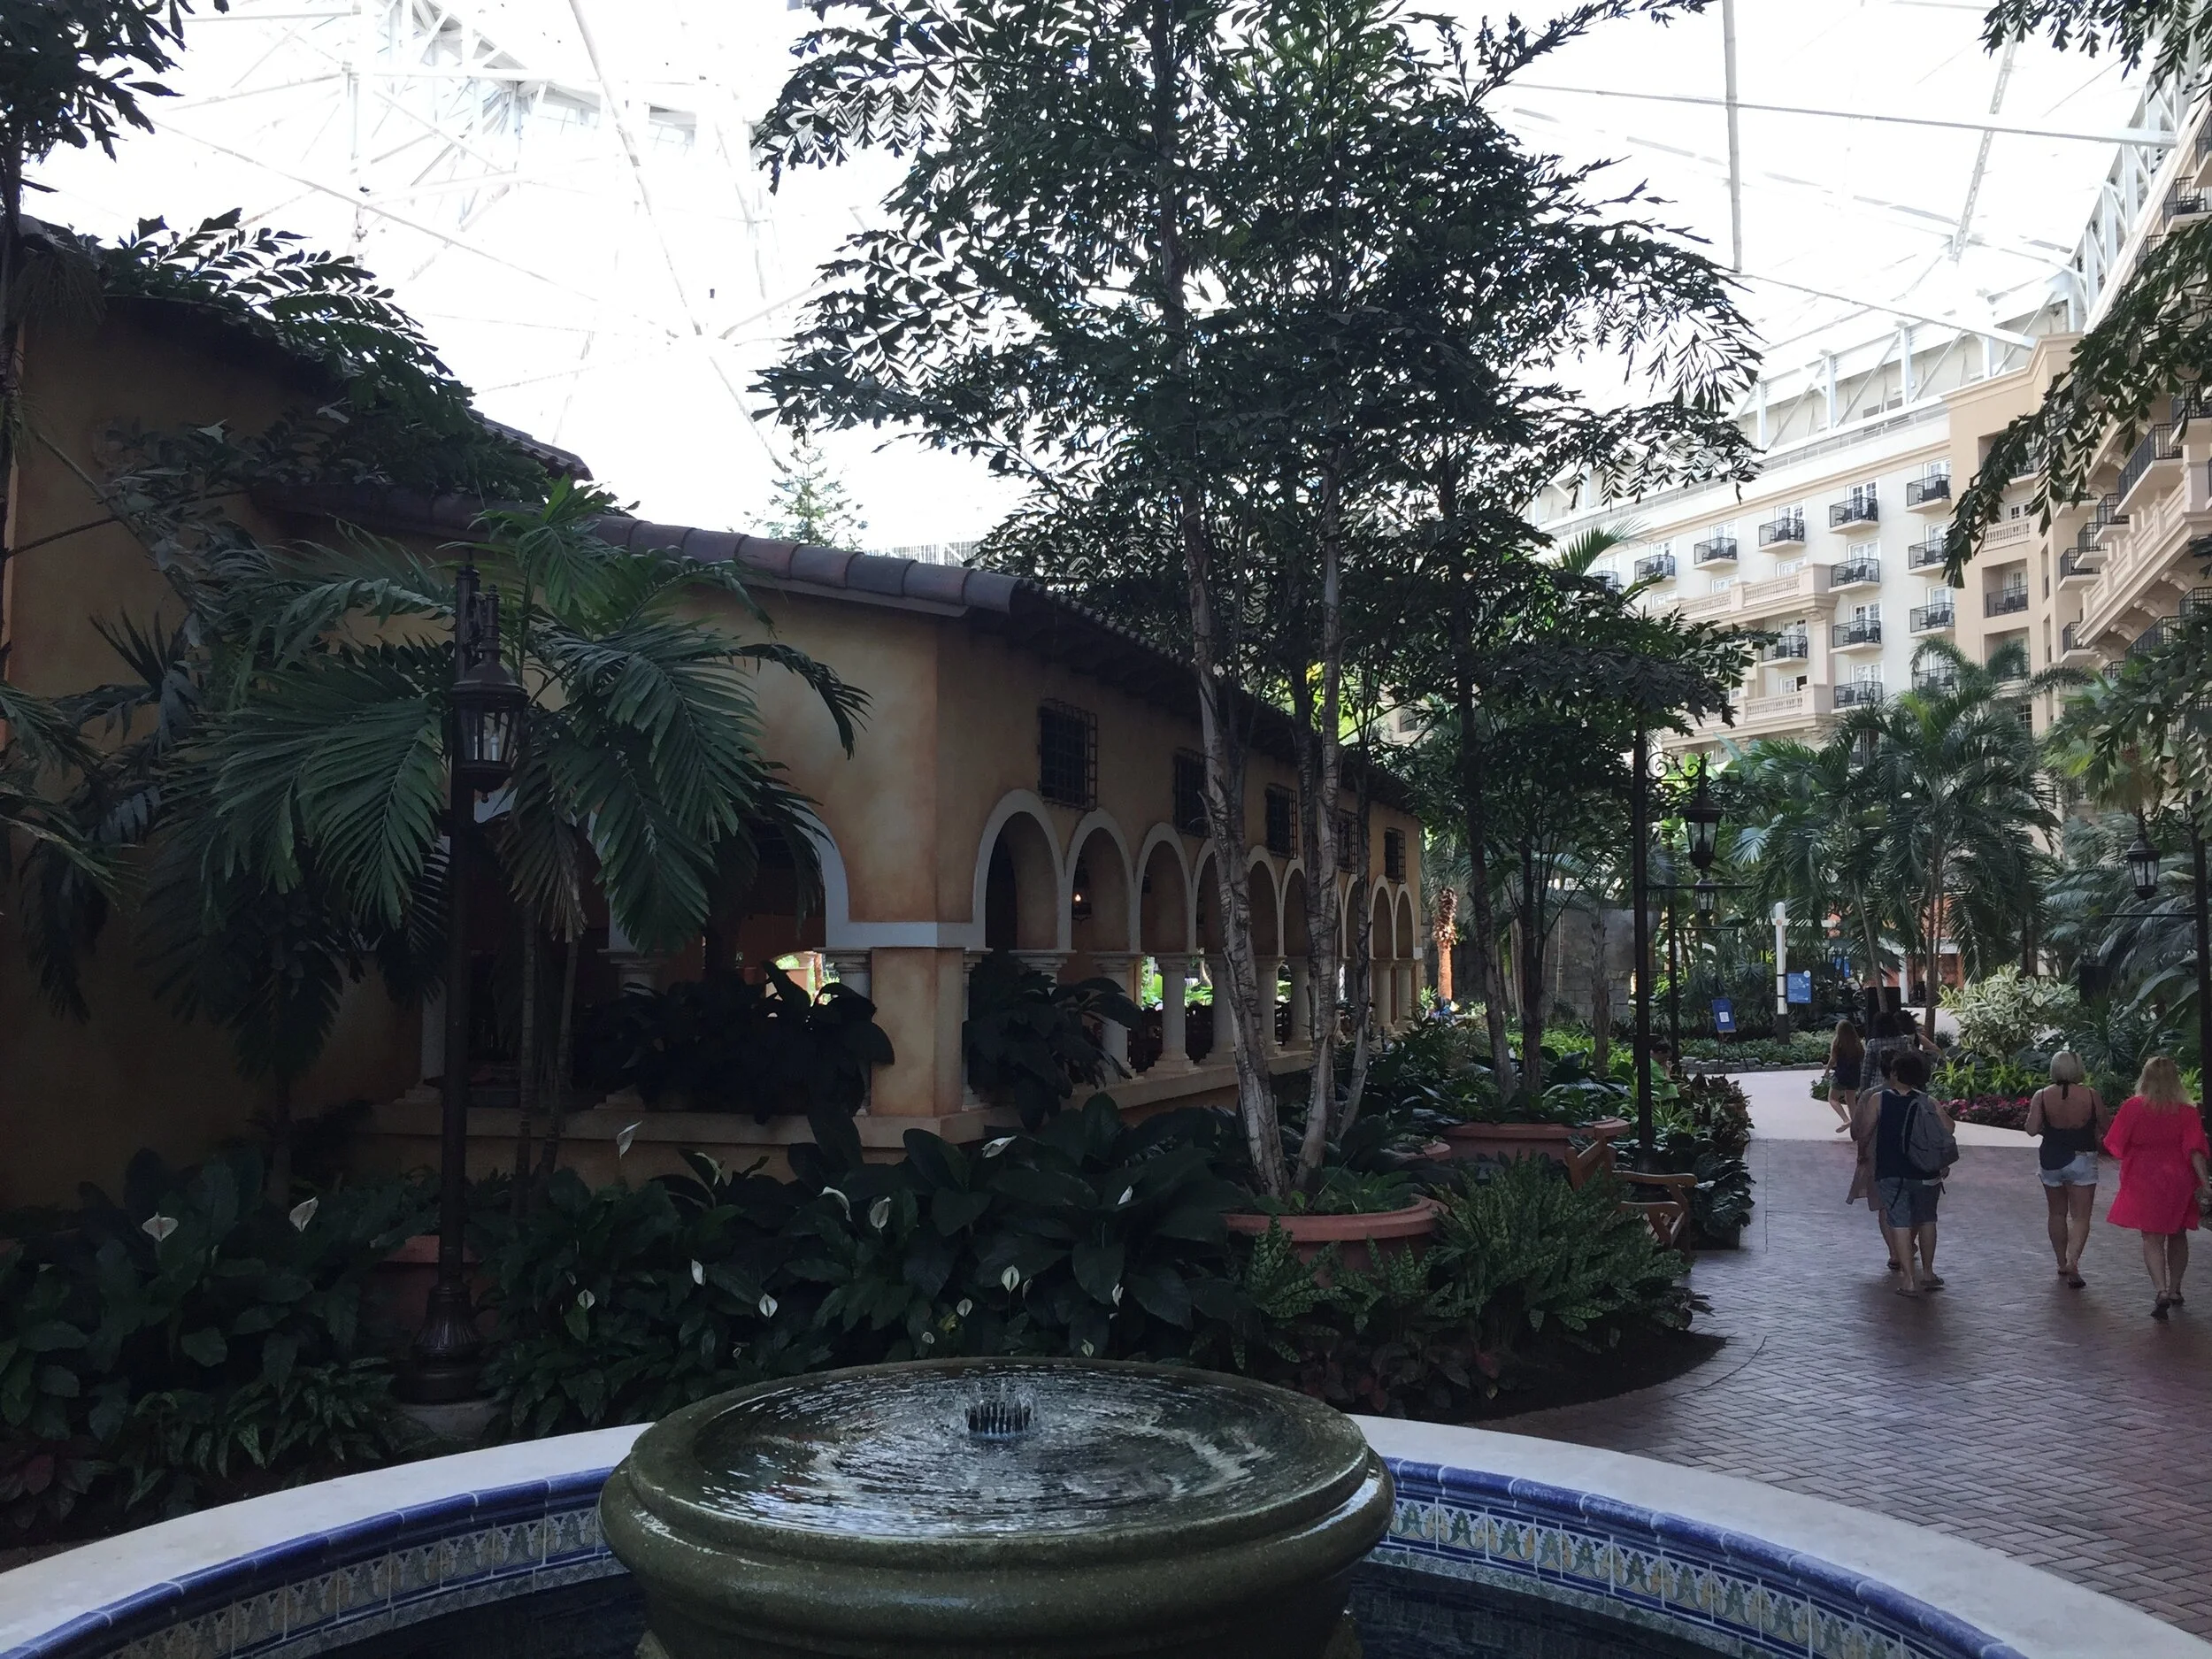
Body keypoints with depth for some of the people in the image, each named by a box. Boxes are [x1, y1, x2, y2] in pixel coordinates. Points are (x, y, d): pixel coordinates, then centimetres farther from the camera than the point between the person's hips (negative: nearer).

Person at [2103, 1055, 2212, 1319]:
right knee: (2178, 1236, 19)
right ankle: (2175, 1290, 29)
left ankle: (2161, 1291, -18)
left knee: (2152, 1238, 0)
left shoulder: (2132, 1107, -10)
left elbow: (2114, 1144, -5)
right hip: (2180, 1181, 2)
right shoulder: (2187, 1112, -7)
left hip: (2144, 1181, -2)